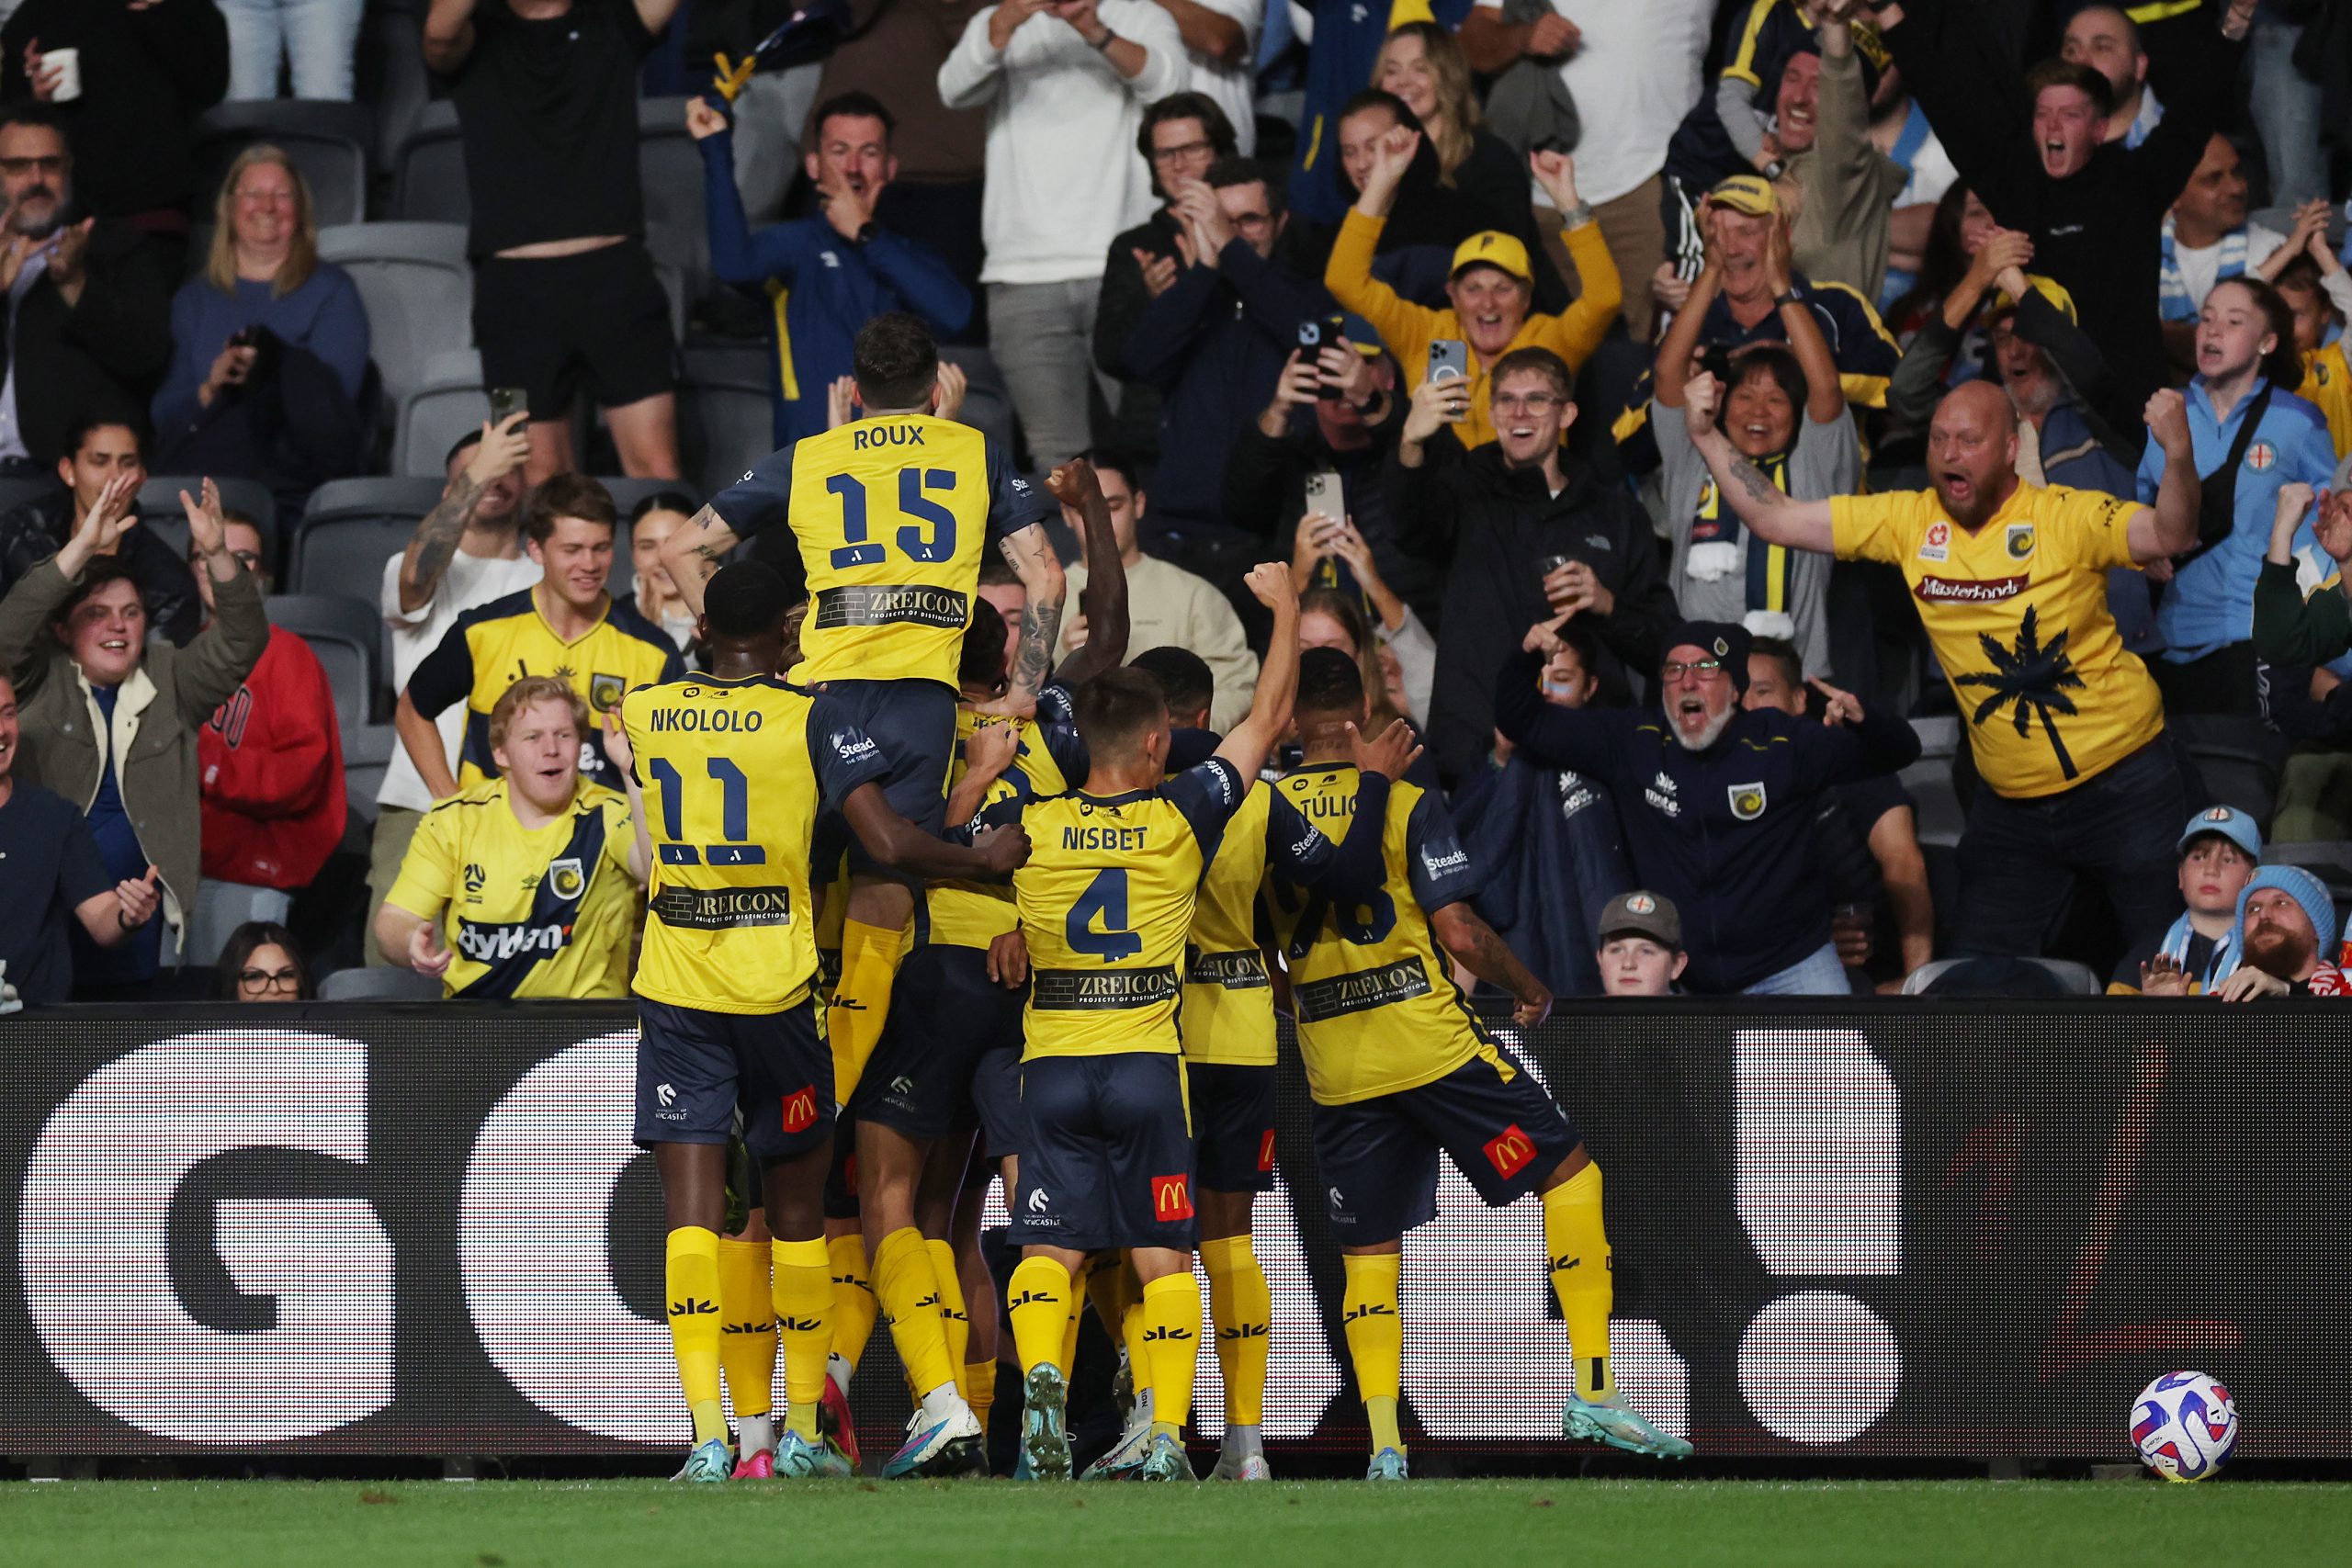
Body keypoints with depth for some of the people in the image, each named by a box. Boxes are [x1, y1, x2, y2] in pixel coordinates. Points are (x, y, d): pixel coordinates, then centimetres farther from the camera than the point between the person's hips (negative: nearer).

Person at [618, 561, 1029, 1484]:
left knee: (691, 1208, -4)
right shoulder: (809, 717, -6)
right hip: (778, 985, -1)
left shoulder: (641, 711, 4)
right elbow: (891, 843, -12)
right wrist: (983, 859, 5)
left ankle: (708, 1434, -16)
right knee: (796, 1207, 13)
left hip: (674, 987, 1)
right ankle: (802, 1433, 19)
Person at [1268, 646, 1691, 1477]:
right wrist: (1532, 992, 5)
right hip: (1427, 1036, -4)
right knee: (1570, 1172, 7)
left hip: (1332, 1063, 4)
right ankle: (1594, 1390, 0)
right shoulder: (1403, 801, -7)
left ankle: (1383, 1442, 0)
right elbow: (1458, 932, -11)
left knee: (1366, 1254, 11)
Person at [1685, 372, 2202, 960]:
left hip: (2121, 780, -5)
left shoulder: (2066, 517, -14)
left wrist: (2179, 455, -46)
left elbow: (2167, 536, -28)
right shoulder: (1909, 523, 0)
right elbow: (1774, 519, 3)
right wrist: (1708, 437, -6)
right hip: (2010, 799, 5)